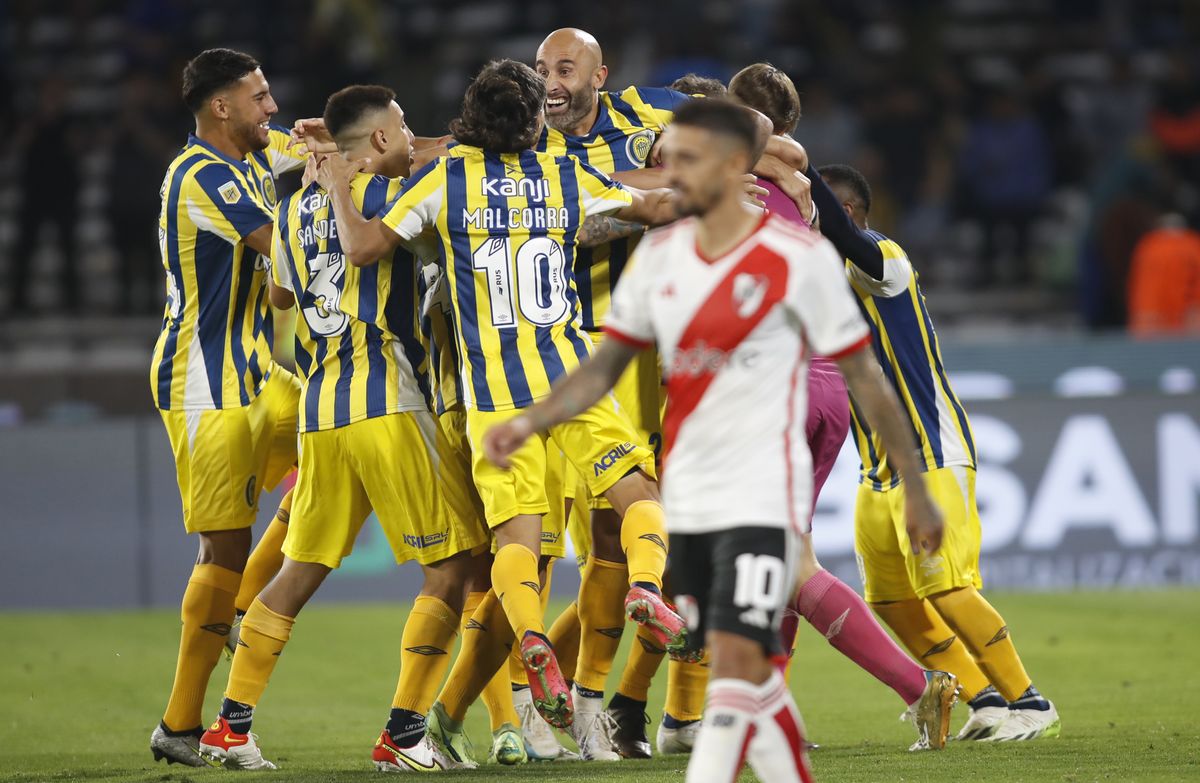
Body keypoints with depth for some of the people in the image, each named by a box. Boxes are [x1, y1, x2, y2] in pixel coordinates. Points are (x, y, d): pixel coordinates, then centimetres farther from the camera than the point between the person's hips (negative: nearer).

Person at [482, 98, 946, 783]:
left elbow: (864, 376, -3)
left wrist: (915, 489, -1)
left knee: (738, 659, -15)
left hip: (763, 495, -6)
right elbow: (607, 365, 13)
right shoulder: (660, 255, 7)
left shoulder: (800, 257, -9)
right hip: (689, 496, 6)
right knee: (747, 673, 10)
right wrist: (528, 424, -2)